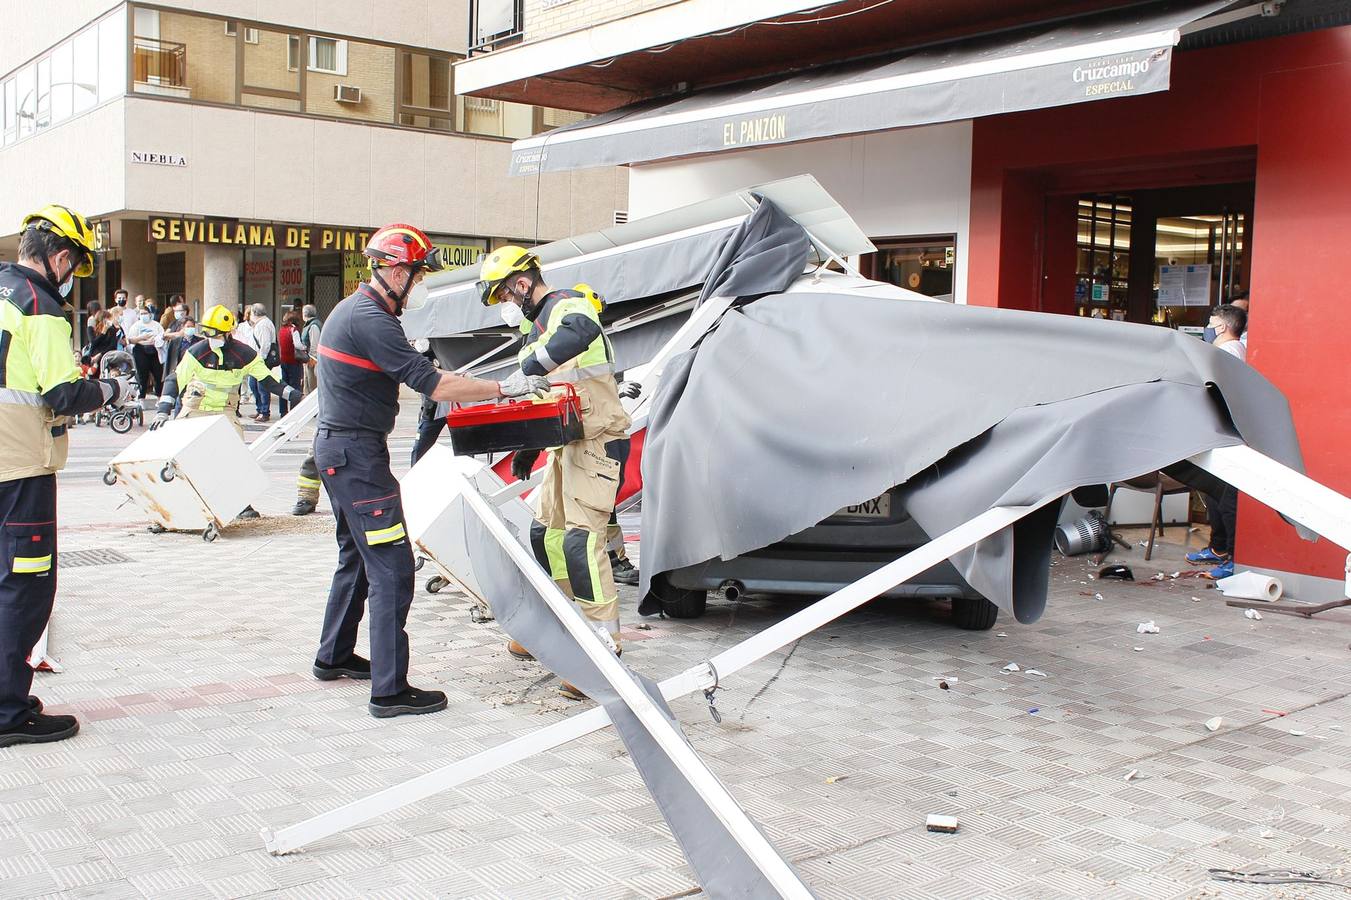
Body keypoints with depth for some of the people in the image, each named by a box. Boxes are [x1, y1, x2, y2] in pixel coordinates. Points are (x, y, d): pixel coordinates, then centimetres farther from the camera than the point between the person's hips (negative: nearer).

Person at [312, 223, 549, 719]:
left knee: (358, 556, 23)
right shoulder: (370, 320, -20)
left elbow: (412, 374, 21)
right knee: (392, 567, -9)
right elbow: (431, 384, -23)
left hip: (340, 449, 11)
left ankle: (334, 656, 36)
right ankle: (390, 690, -7)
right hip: (356, 454, -11)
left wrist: (444, 381, 11)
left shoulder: (355, 309, 13)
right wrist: (505, 387, -18)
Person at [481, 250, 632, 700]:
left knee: (581, 542, -17)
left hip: (596, 440, -10)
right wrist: (526, 451, 19)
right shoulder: (540, 326, 20)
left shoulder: (567, 305, -12)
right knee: (547, 535, 14)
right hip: (567, 443, 10)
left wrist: (528, 369, -40)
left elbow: (581, 330, -39)